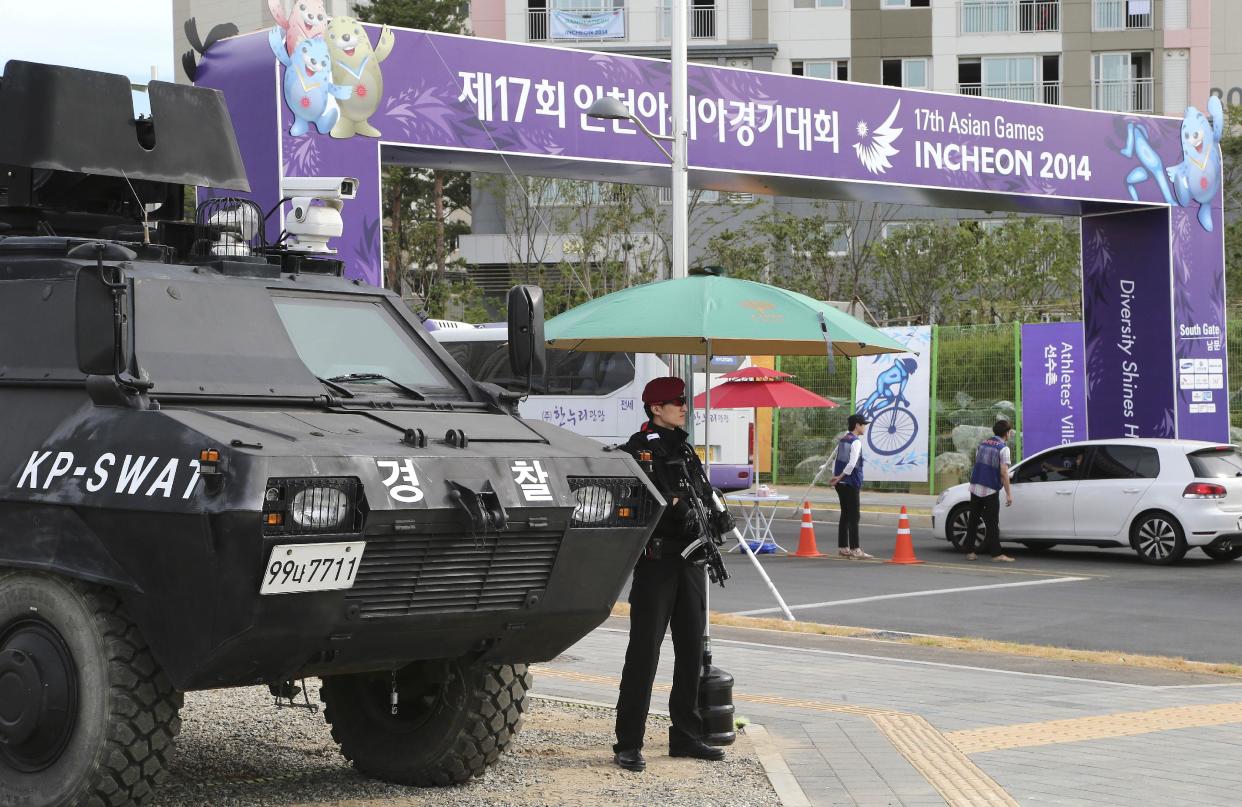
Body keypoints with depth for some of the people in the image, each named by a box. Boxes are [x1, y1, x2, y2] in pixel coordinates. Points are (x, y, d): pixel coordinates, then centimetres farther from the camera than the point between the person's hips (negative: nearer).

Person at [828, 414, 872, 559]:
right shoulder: (856, 442, -13)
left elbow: (836, 460, 15)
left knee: (845, 515, 13)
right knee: (854, 517, -6)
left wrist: (834, 477, 9)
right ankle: (855, 549, -7)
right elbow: (852, 464, -21)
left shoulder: (843, 440, 14)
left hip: (841, 484, 8)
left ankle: (843, 548, 15)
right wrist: (839, 477, -14)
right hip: (851, 484, -8)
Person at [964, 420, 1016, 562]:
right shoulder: (1003, 449, -9)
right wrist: (1008, 494, -13)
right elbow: (1004, 473, -15)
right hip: (990, 490, -6)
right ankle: (996, 553, -3)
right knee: (992, 523, -3)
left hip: (975, 487, 6)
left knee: (973, 520, 11)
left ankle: (969, 551, 14)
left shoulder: (983, 444, 11)